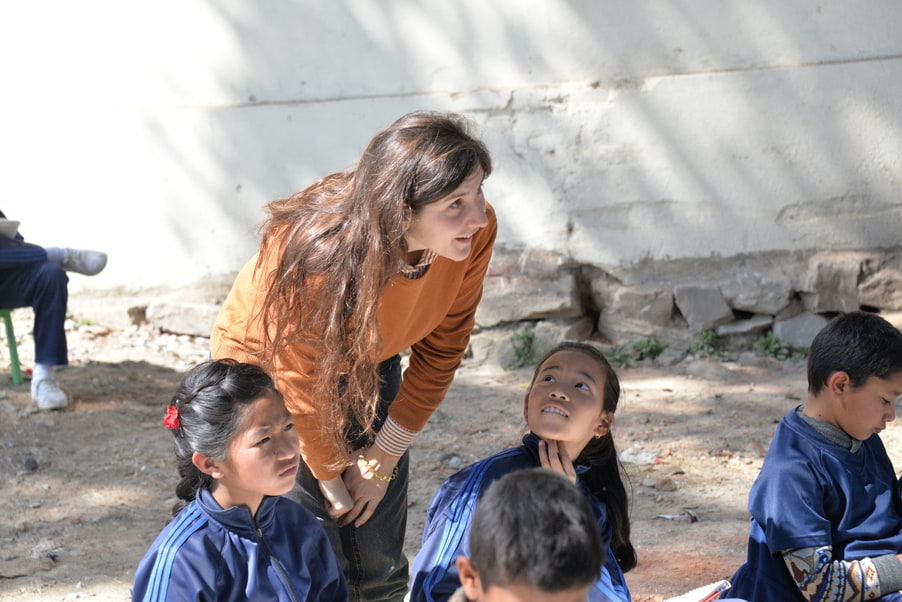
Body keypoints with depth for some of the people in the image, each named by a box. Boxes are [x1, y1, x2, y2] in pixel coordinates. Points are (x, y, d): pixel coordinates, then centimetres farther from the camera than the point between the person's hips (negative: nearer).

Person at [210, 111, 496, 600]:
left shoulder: (475, 231, -27)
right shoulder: (313, 255, -40)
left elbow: (440, 349, -10)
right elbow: (302, 386, -22)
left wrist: (382, 461, -5)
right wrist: (332, 477, -7)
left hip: (368, 371, 4)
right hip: (267, 371, -4)